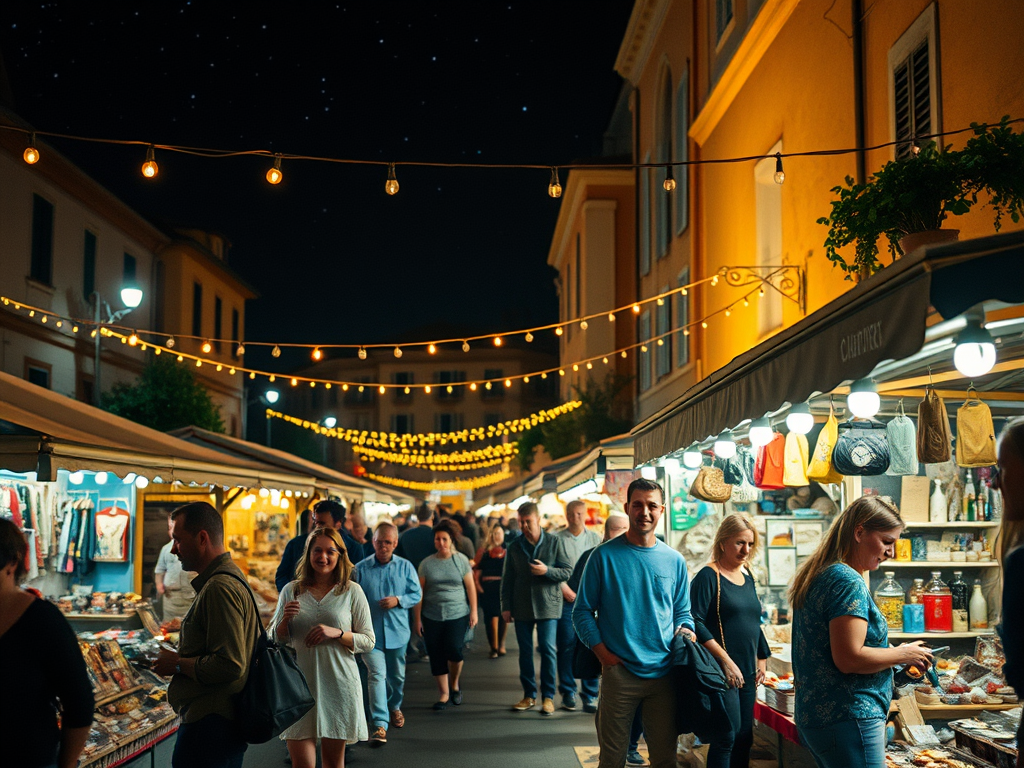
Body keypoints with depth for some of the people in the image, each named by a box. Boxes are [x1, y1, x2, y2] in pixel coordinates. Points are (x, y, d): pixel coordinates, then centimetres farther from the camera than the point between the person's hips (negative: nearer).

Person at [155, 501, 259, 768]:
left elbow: (230, 665, -26)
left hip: (210, 725, -11)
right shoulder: (232, 578, 16)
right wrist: (180, 658, 11)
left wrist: (178, 664, -12)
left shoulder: (220, 588, -18)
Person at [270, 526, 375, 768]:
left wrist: (337, 633, -14)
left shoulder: (352, 591, 1)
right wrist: (285, 619, -9)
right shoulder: (291, 590, 6)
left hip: (338, 685, 0)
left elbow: (368, 641, 2)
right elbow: (276, 640, 12)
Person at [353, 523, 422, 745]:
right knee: (376, 675, -15)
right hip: (371, 632, -2)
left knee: (397, 675, 18)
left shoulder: (405, 567, 2)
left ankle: (394, 706, 46)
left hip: (397, 632, 3)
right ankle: (380, 725, -18)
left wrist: (398, 600, -15)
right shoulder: (360, 569, -3)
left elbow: (417, 593, 5)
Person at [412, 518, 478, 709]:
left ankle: (454, 685, 11)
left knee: (454, 650, -16)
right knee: (436, 656, 3)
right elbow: (419, 593, 3)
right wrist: (417, 619, 1)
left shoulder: (461, 560, 2)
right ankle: (444, 693, 18)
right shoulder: (427, 563, 2)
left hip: (458, 615, -2)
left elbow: (470, 587, 3)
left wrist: (473, 611, -2)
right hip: (432, 617, 2)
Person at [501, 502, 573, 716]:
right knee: (525, 650, 7)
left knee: (548, 649, -4)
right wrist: (506, 606, 5)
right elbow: (507, 578, 10)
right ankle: (529, 695, 17)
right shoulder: (515, 547, 7)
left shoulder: (554, 542, 0)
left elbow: (567, 571, -1)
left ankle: (548, 696, 4)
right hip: (522, 606, 3)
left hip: (547, 605, -3)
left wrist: (547, 570, -18)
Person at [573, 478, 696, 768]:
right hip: (619, 672, -3)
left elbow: (682, 611, 16)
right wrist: (603, 652, -11)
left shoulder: (674, 561, 8)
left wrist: (685, 631, -6)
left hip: (664, 675, 3)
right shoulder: (604, 556, -2)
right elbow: (583, 611, -1)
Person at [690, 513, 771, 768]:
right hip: (722, 671, -8)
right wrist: (725, 661, -19)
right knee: (728, 736, -9)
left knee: (745, 738, 8)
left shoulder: (747, 577, 15)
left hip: (747, 671, 8)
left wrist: (762, 659, 15)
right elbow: (696, 623, -17)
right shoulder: (708, 576, -9)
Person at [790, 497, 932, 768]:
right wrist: (903, 654, -7)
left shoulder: (817, 577, 14)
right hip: (847, 719, -10)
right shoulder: (848, 581, -15)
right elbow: (849, 659, -21)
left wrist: (894, 656, 16)